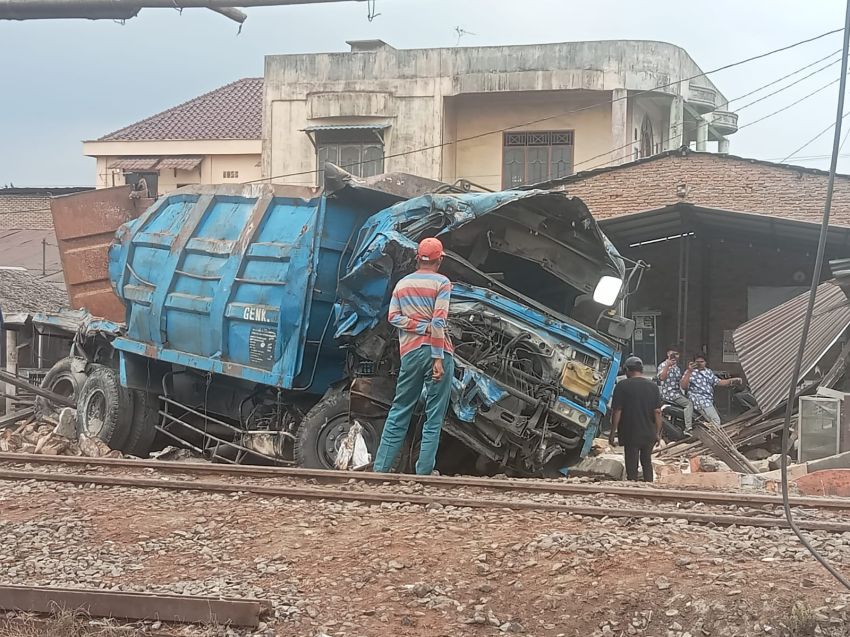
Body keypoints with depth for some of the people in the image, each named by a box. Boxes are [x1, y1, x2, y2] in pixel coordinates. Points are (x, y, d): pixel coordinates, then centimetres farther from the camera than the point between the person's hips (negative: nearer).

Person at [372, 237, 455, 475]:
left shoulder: (402, 284, 14)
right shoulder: (442, 283, -1)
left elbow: (393, 317, 1)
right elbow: (438, 322, -11)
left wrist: (421, 327, -2)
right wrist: (438, 358, -14)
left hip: (410, 352, 4)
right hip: (436, 350, -4)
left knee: (399, 413, 9)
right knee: (434, 418, -1)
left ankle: (380, 468, 5)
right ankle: (423, 474, -6)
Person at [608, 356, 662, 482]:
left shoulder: (622, 386, -9)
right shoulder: (653, 386, 2)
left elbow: (617, 411, -10)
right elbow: (657, 411, 1)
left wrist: (612, 432, -4)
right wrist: (658, 432, 8)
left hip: (630, 434, -4)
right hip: (649, 433, 4)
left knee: (632, 465, 2)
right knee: (647, 462, 19)